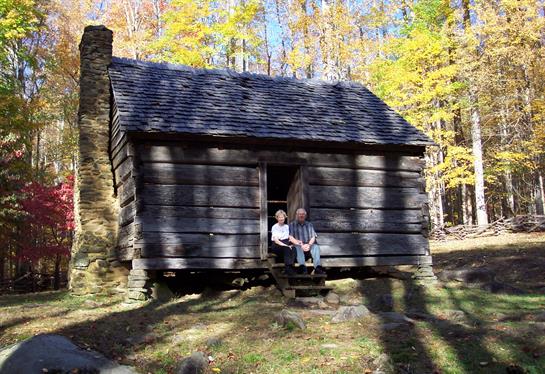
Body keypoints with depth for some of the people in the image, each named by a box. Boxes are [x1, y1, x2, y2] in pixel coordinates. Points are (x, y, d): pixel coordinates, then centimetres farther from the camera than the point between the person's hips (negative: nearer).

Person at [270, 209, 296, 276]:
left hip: (286, 244, 4)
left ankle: (289, 268, -39)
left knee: (293, 249, -31)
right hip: (276, 246, -4)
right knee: (286, 248, -36)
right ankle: (288, 268, -37)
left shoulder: (287, 227, 17)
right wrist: (286, 246, -22)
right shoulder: (274, 227, 2)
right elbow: (276, 241, -9)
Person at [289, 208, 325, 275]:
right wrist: (301, 245, -15)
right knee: (298, 247, -36)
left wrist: (309, 245, -12)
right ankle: (302, 267, -57)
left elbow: (313, 237, 10)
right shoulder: (292, 225, 12)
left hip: (309, 246, 2)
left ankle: (318, 267, -48)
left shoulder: (309, 224, 22)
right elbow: (291, 238, -2)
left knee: (316, 246, -29)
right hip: (298, 245, -2)